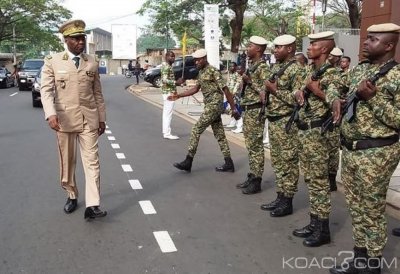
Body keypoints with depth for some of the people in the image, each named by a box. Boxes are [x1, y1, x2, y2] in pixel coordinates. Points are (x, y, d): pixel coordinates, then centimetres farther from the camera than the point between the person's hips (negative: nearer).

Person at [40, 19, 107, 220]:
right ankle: (71, 196, 30)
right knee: (67, 162, 11)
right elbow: (46, 90, -6)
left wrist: (102, 118, 10)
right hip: (65, 119, -1)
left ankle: (92, 206, -6)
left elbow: (97, 93, 11)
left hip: (89, 119, 1)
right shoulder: (52, 62, 0)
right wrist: (51, 114, -22)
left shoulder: (92, 62, 8)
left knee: (92, 161, -5)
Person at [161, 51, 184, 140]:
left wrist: (177, 82, 15)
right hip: (169, 92, -11)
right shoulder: (166, 67, -14)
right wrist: (176, 82, -25)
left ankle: (165, 132, 17)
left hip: (167, 92, 11)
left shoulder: (168, 66, 18)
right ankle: (167, 133, -7)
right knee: (168, 113, -9)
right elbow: (165, 80, -24)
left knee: (166, 113, 12)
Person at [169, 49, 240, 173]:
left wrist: (233, 109, -15)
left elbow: (226, 90, -15)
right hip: (211, 106, 9)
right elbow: (196, 89, 21)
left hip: (214, 105, -9)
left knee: (196, 131, -7)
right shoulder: (201, 72, 13)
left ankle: (188, 162, -1)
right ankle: (229, 164, 15)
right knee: (219, 135, 10)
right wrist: (178, 95, 12)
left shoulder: (213, 71, -14)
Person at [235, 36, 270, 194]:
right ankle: (252, 176, 23)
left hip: (256, 111, -10)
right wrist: (245, 80, 1)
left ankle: (256, 181, 2)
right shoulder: (252, 66, 16)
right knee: (250, 145, 14)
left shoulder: (262, 67, -13)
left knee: (256, 146, -5)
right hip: (248, 110, 10)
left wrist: (250, 81, -22)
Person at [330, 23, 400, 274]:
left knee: (372, 211, 4)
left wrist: (373, 98, -23)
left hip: (376, 153, -7)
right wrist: (336, 99, 2)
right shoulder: (358, 70, 9)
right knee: (356, 207, 16)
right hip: (350, 149, 7)